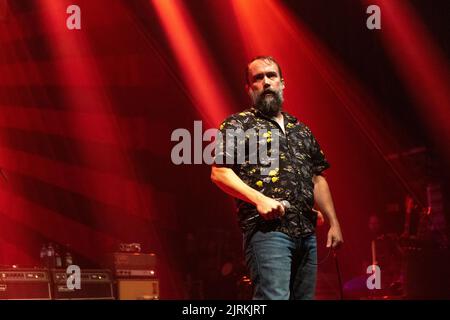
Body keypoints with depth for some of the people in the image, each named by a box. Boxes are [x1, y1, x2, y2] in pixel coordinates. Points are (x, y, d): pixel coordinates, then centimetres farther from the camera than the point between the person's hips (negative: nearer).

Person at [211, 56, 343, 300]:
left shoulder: (301, 130, 24)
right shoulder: (237, 125, 6)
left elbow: (317, 180, 25)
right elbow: (219, 173, -4)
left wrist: (333, 222, 15)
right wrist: (259, 199, -16)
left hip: (306, 233, 6)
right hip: (267, 228, -6)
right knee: (274, 297, -20)